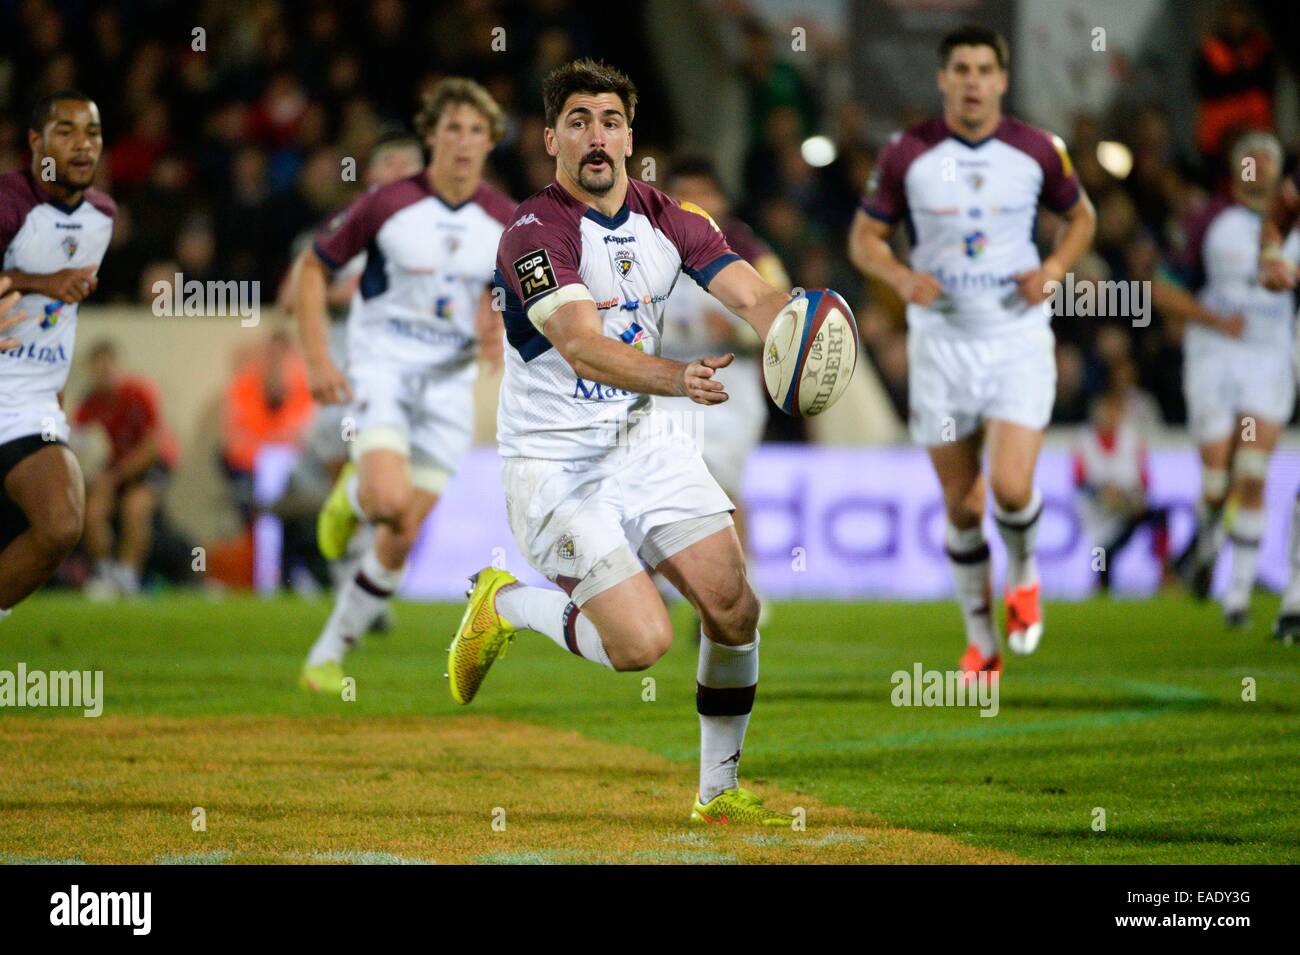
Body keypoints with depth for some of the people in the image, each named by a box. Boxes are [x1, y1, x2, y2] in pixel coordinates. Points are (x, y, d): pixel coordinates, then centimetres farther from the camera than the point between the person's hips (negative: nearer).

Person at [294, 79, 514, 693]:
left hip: (449, 382, 3)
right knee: (386, 499, -27)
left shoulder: (504, 221, 0)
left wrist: (498, 323, -9)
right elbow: (312, 266, -1)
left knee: (402, 537, 0)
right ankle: (352, 491, 11)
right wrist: (317, 359, -9)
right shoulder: (386, 205, -10)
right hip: (381, 366, -3)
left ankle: (330, 653, 15)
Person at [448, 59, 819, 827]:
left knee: (735, 608, -4)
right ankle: (505, 604, 12)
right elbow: (582, 347, -34)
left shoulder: (667, 217, 2)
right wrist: (675, 378, -52)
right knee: (644, 641, -16)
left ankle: (719, 791, 14)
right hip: (556, 466, -6)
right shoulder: (536, 232, -19)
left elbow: (751, 293, -9)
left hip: (645, 443, 6)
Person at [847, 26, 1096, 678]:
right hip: (940, 343, 1)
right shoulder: (907, 154, -4)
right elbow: (864, 238, 5)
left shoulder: (1037, 151, -2)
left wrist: (1053, 270, -5)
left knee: (1012, 488, -16)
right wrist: (903, 278, -15)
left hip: (1018, 339, -1)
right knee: (961, 505, 4)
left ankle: (1023, 575, 18)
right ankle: (981, 639, 21)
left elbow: (1081, 216, 14)